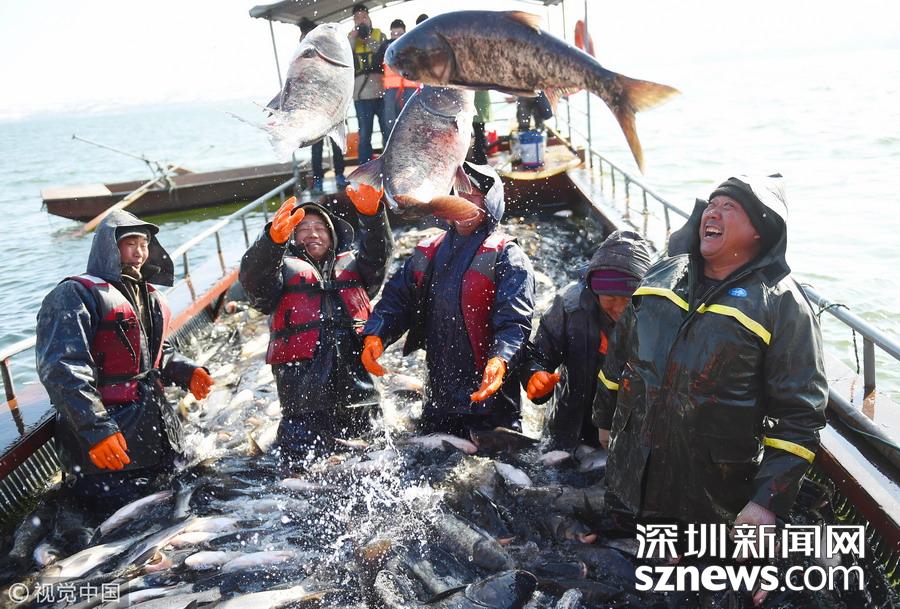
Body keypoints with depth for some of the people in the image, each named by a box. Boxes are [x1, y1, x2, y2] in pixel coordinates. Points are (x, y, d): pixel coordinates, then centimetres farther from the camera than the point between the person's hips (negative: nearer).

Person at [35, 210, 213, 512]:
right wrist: (96, 429, -28)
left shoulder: (149, 297, 17)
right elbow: (62, 370, -20)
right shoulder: (75, 295, -10)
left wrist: (187, 372, 7)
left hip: (160, 437, 8)